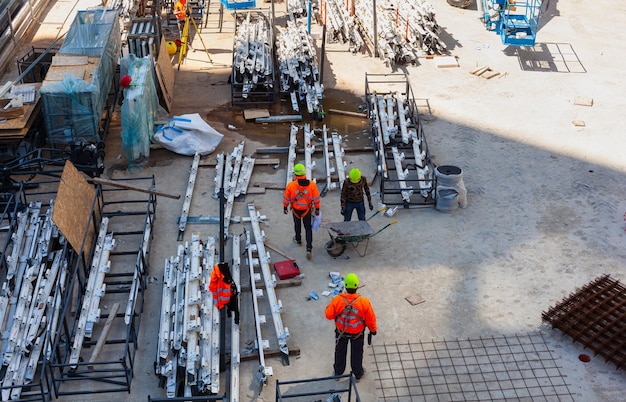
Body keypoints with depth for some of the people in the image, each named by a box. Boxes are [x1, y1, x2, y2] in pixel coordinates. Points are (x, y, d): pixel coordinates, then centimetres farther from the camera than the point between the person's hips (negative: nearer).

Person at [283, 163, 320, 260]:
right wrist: (317, 209, 3)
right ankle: (309, 248, 1)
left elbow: (286, 198, -8)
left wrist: (285, 207, 8)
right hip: (307, 210, 0)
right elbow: (316, 198, -11)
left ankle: (298, 239, 52)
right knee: (308, 228, 11)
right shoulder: (311, 185, -21)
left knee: (297, 224, 28)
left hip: (296, 209, 0)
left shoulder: (291, 185, -22)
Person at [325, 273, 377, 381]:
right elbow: (370, 319, -15)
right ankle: (358, 373, 44)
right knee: (357, 353, 24)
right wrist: (373, 329, 5)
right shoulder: (364, 302, -28)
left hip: (341, 332, 1)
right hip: (357, 333, -1)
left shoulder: (337, 300, -28)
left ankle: (338, 372, 46)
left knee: (340, 351, 26)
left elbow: (329, 315, -16)